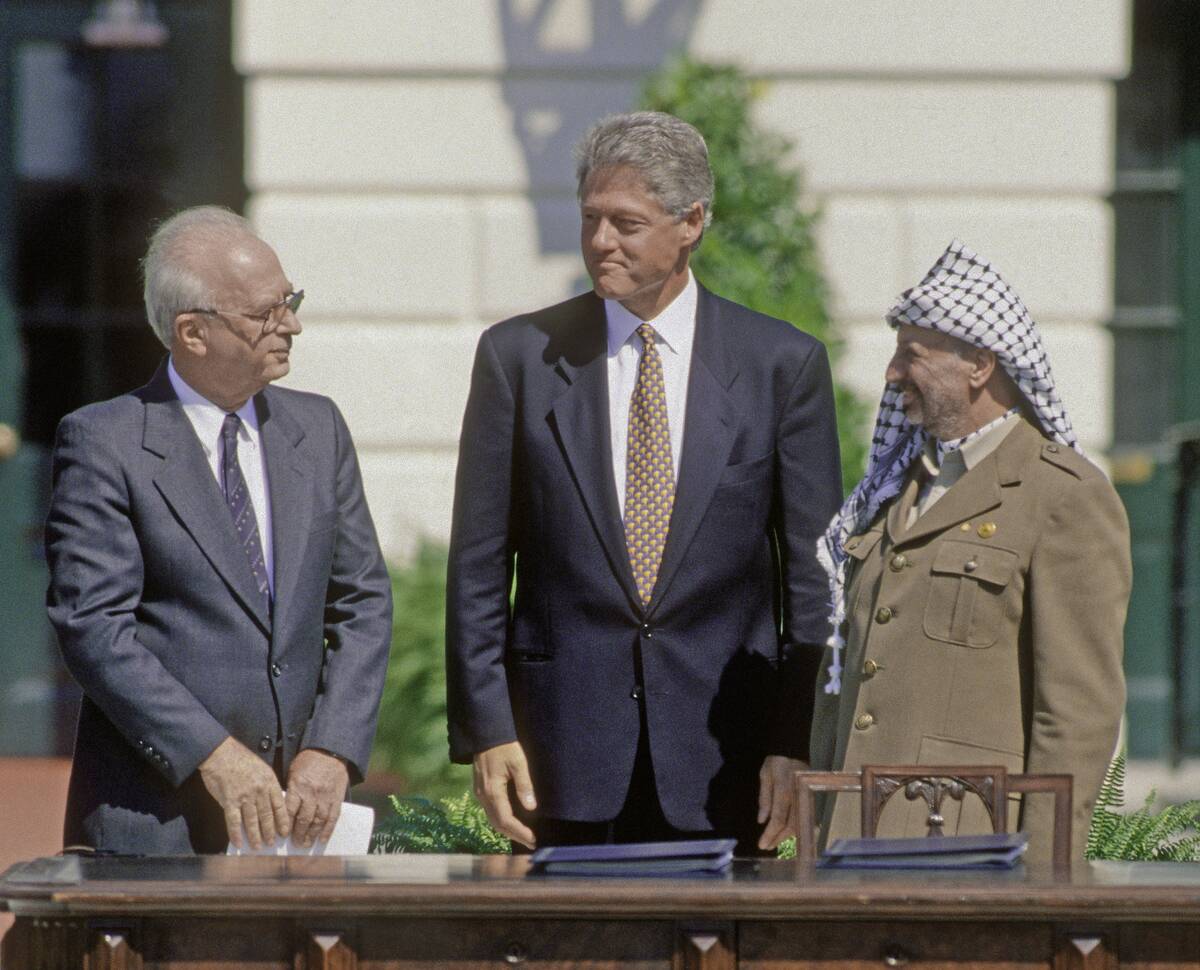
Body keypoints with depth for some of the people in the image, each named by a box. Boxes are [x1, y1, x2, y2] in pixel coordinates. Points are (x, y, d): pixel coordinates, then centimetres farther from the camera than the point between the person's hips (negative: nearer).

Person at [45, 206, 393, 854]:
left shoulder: (317, 429, 12)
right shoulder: (103, 444, -5)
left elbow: (362, 604, 11)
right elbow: (92, 625, -11)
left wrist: (332, 751, -4)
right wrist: (212, 753, -18)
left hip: (296, 805, 4)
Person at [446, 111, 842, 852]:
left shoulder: (783, 363, 4)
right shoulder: (519, 357, 5)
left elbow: (814, 575, 4)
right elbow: (479, 566, 5)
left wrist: (797, 743, -3)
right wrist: (487, 729, -3)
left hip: (724, 757, 0)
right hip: (568, 754, 0)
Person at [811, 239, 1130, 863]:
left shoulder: (1069, 501, -5)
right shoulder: (894, 489, 20)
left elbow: (1082, 709, -10)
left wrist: (1041, 875, -15)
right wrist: (823, 834, 16)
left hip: (973, 854, -7)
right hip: (858, 846, 7)